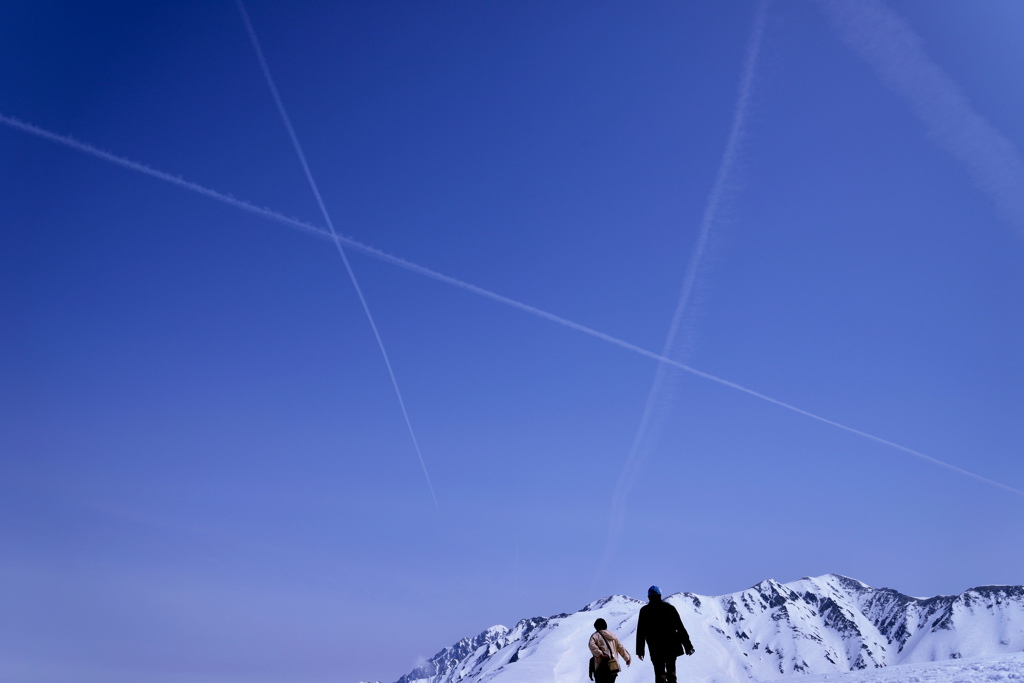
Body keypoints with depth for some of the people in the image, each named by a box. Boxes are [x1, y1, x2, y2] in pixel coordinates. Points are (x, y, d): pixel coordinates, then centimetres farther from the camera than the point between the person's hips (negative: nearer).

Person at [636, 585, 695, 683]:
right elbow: (681, 628, 5)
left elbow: (640, 632, 0)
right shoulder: (669, 607, 5)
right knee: (671, 671, 17)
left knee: (660, 673, 2)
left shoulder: (645, 611, 1)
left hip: (656, 649, -2)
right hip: (672, 646, 2)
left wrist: (640, 650, 6)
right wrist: (688, 646, 9)